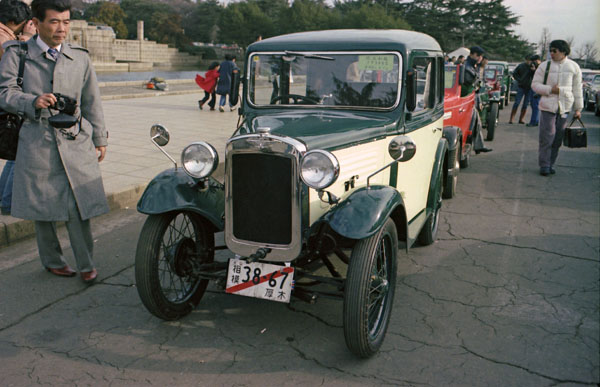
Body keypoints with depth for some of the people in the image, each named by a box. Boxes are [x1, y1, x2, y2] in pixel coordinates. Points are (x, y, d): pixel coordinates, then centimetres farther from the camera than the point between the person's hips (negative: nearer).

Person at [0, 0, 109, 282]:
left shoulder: (80, 58, 12)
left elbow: (91, 102, 16)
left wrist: (99, 139, 17)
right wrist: (33, 102, -20)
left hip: (77, 144, 1)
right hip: (37, 144, -1)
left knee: (79, 207, -2)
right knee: (42, 206, 8)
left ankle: (86, 264, 13)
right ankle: (52, 261, 26)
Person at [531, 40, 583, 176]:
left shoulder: (573, 67, 6)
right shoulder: (545, 66, 2)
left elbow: (577, 88, 10)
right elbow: (535, 84, 3)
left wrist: (578, 108, 9)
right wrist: (550, 90, -13)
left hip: (565, 107, 2)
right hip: (548, 106, -2)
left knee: (558, 138, 5)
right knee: (547, 137, -5)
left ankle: (551, 164, 15)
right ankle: (544, 165, 3)